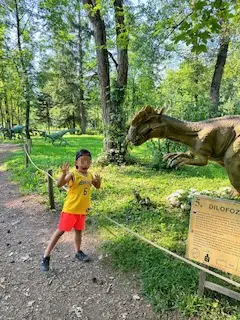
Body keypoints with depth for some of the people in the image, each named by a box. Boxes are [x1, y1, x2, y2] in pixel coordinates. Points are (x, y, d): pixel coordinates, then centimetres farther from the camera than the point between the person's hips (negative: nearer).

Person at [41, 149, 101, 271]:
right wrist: (64, 173, -50)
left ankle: (78, 252, 41)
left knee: (79, 231, 21)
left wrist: (98, 181, -8)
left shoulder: (90, 175, 1)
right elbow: (59, 184, -32)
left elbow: (97, 186, 15)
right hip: (70, 209, -6)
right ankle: (46, 256, 16)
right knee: (60, 231, 3)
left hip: (82, 210, 6)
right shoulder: (73, 174, -20)